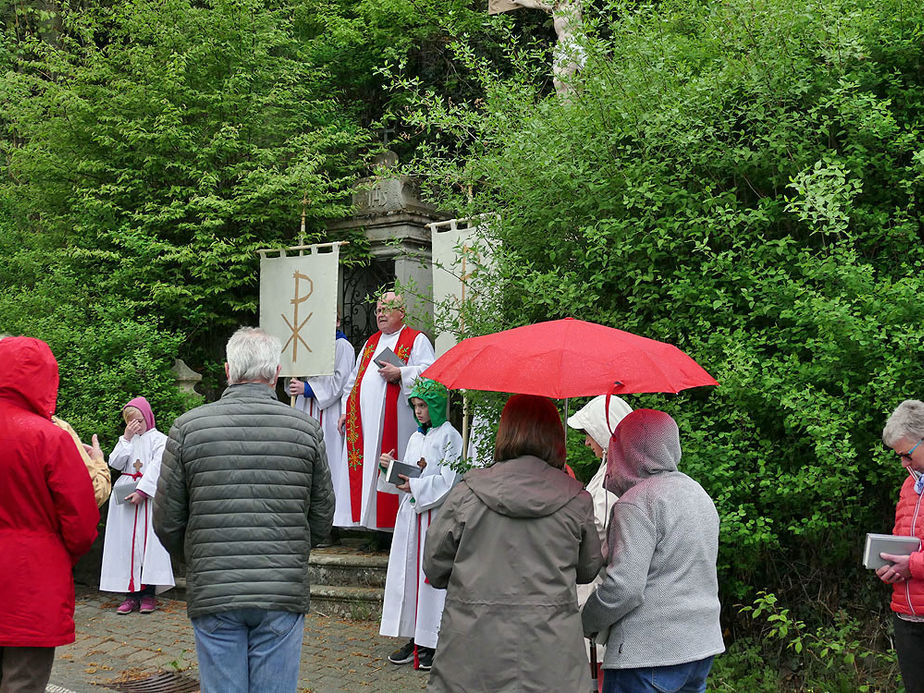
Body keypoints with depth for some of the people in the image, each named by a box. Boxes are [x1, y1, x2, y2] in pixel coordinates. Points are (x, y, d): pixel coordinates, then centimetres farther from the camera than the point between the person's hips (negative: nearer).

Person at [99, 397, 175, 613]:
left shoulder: (159, 439, 1)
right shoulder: (126, 440, 16)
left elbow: (156, 468, -9)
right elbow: (115, 463, 4)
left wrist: (142, 491, -17)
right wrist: (126, 438, -3)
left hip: (149, 496, -4)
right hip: (125, 496, 4)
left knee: (149, 543, -7)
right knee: (126, 544, 0)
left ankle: (148, 595, -3)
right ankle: (131, 594, 3)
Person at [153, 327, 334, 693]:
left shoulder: (188, 428, -2)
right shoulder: (307, 429, 1)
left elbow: (166, 522, 2)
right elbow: (321, 519, 7)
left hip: (212, 594, 0)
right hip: (284, 593, 0)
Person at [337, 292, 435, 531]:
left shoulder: (416, 340, 4)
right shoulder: (371, 342, 23)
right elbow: (355, 378, 24)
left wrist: (400, 373, -19)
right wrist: (347, 411, 15)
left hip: (396, 419, -6)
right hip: (365, 420, 6)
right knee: (365, 466, 3)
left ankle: (396, 522, -4)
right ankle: (370, 519, 7)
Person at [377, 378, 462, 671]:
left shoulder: (450, 437, -5)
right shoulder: (415, 438, 17)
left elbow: (450, 479, -13)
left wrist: (416, 486, -17)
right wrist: (391, 467, 1)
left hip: (437, 515, -7)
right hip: (410, 512, 7)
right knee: (408, 573, 6)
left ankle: (432, 642, 1)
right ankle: (415, 639, 12)